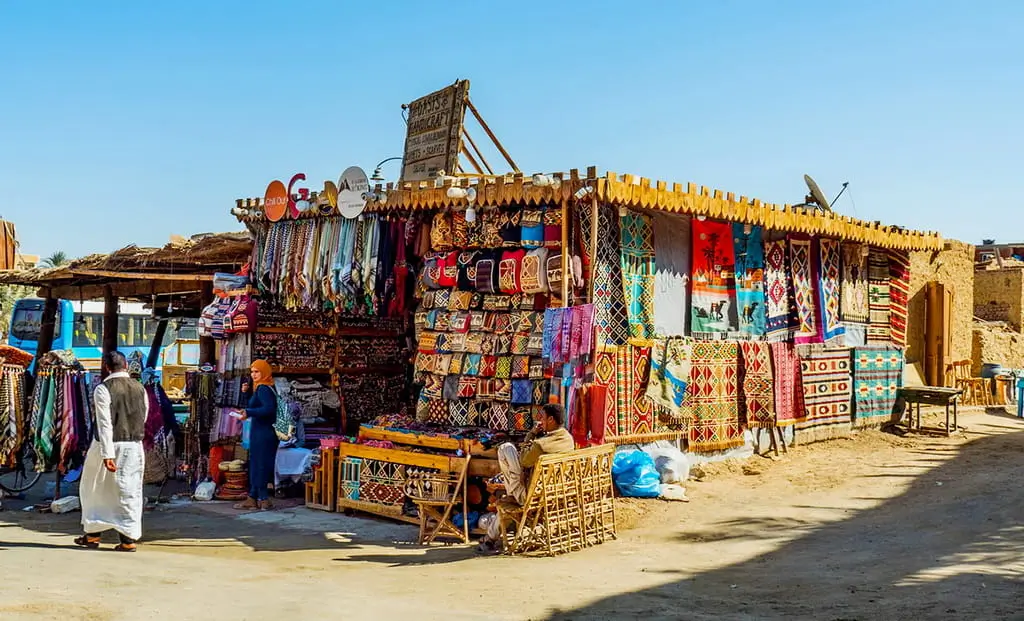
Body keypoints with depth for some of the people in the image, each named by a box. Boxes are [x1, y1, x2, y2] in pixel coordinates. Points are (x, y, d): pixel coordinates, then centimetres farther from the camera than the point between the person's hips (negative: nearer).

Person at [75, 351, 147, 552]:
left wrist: (107, 455, -20)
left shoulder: (103, 389, -12)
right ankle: (129, 539, 4)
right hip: (135, 446, 4)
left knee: (95, 489, 15)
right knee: (129, 491, 6)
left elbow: (105, 424, -17)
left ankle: (93, 534, 22)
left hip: (109, 445, -4)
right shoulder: (140, 389, 5)